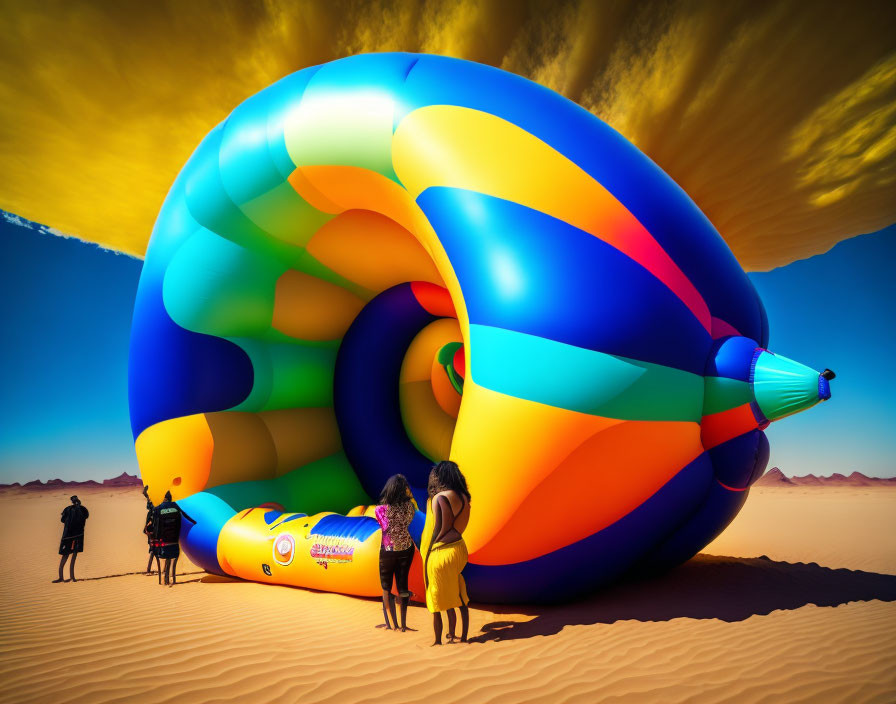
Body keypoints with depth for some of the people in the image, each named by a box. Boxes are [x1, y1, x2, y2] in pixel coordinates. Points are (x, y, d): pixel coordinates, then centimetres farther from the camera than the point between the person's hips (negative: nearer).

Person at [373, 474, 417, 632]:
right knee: (402, 584, 16)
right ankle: (403, 624, 23)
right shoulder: (409, 506, -13)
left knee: (386, 588, 15)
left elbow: (385, 527, -8)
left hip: (388, 551, -3)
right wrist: (408, 494, 3)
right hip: (407, 548, 3)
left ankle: (392, 624, 20)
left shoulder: (381, 509, -21)